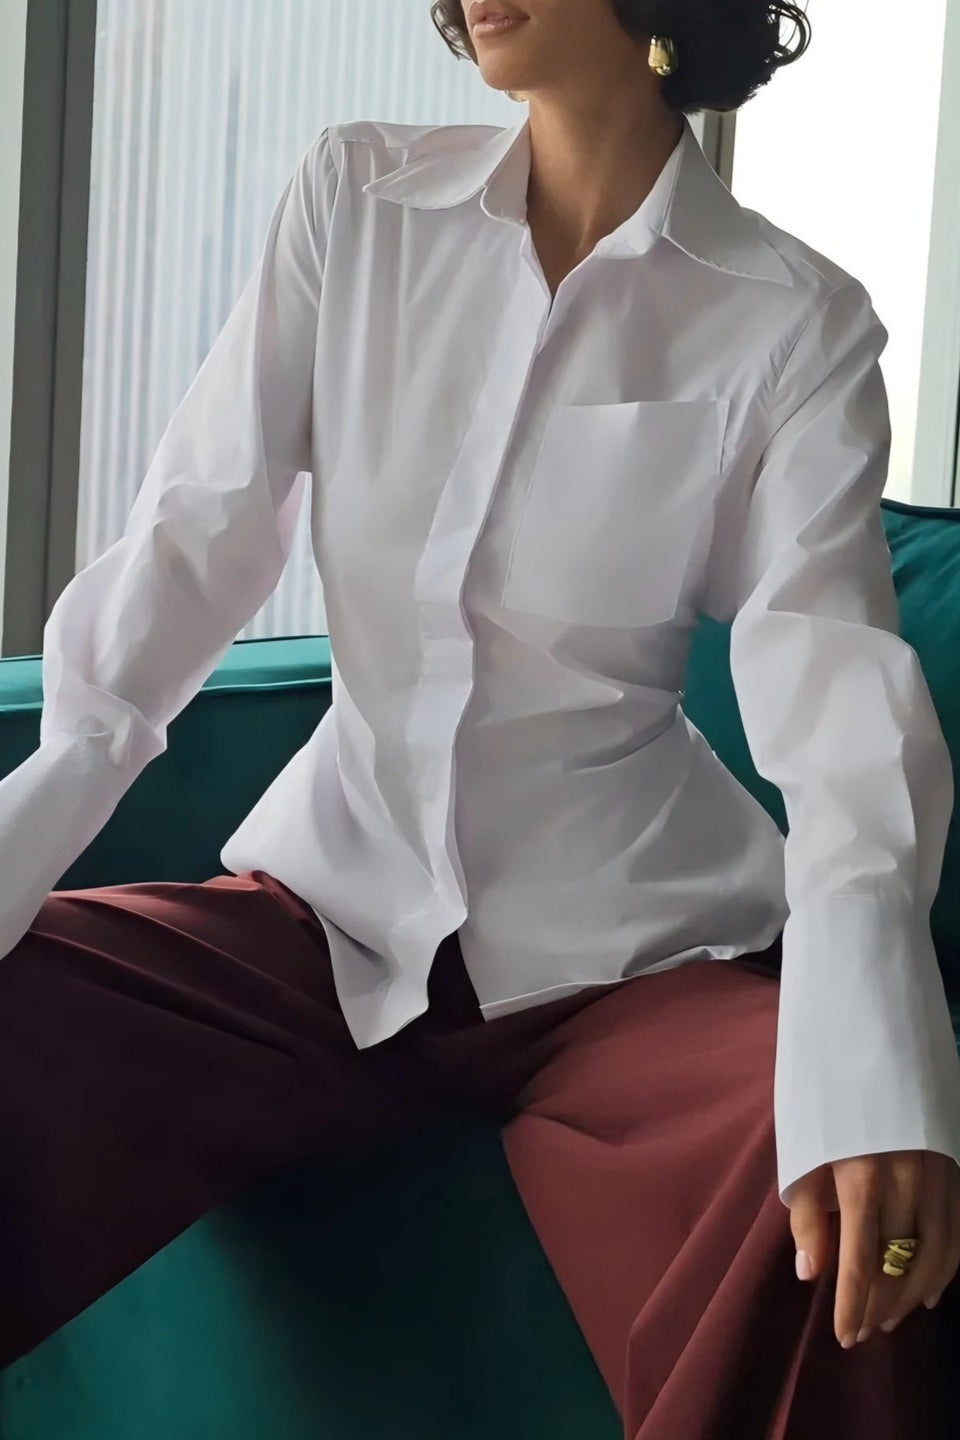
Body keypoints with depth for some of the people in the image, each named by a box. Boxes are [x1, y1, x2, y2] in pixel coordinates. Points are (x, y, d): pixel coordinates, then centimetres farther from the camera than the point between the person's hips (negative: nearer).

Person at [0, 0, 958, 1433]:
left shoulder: (796, 322, -2)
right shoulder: (355, 196, 5)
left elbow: (833, 665, -14)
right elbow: (198, 534, 0)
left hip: (621, 939, -3)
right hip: (335, 892, 3)